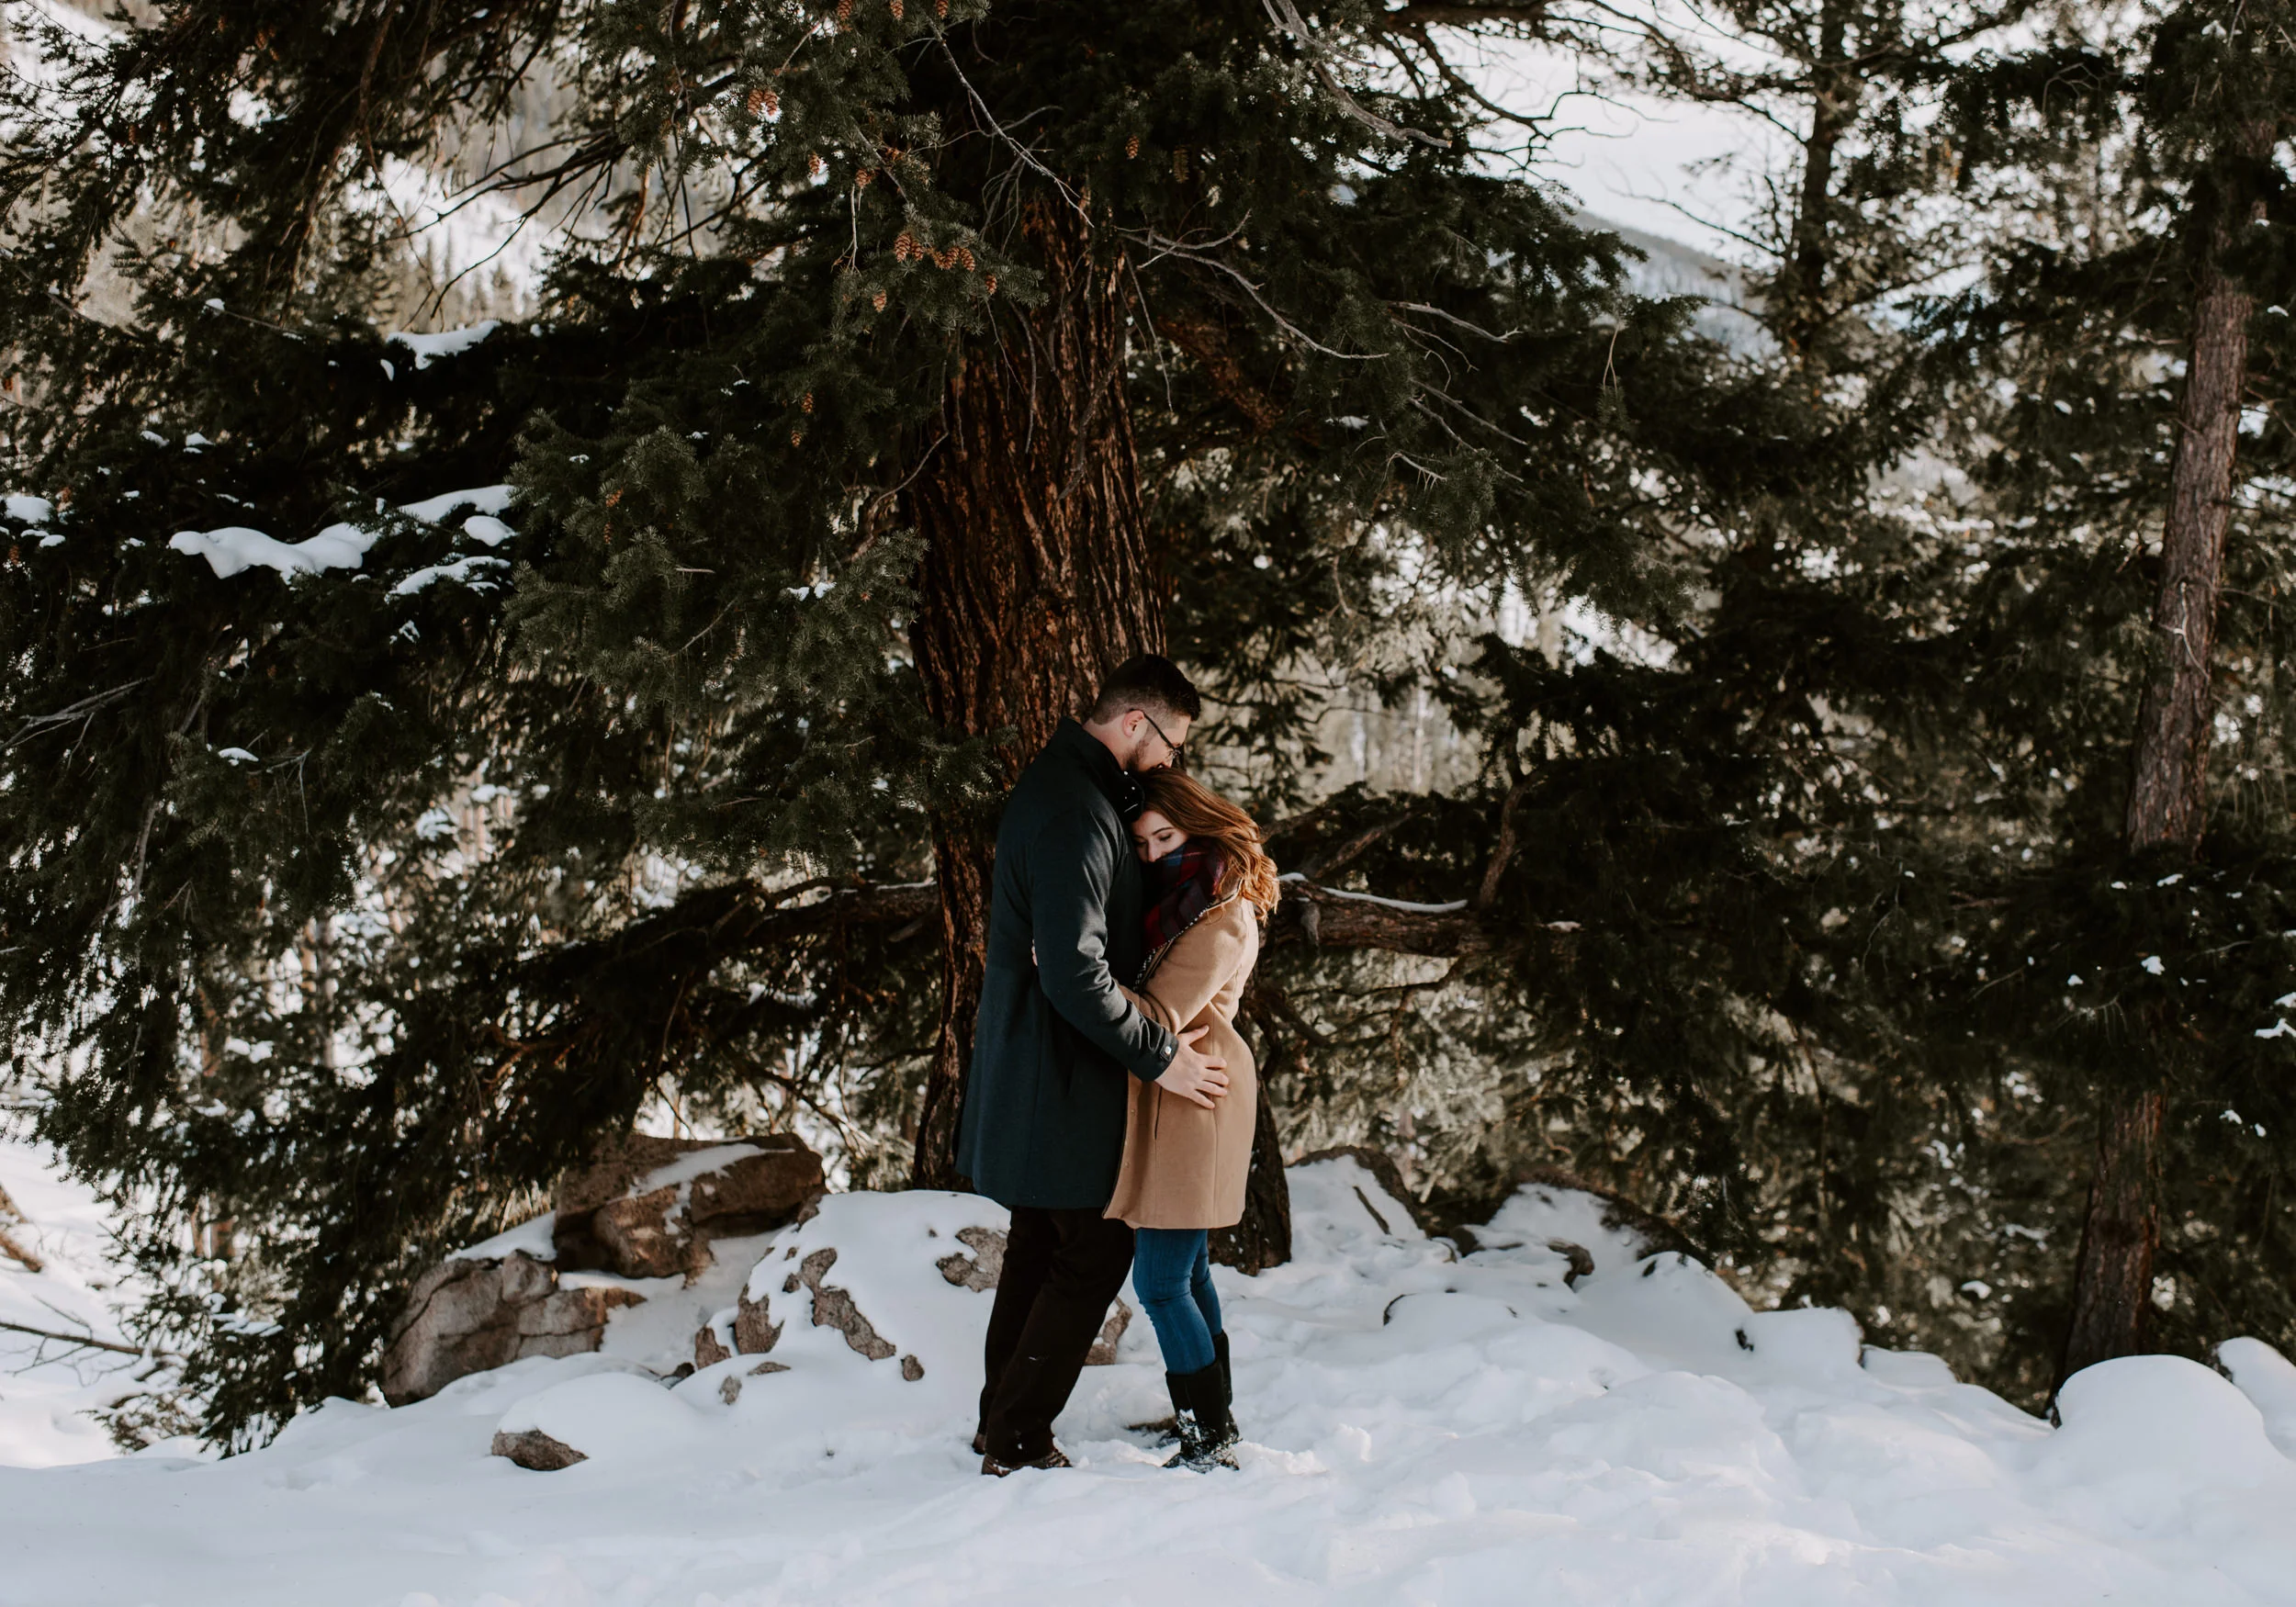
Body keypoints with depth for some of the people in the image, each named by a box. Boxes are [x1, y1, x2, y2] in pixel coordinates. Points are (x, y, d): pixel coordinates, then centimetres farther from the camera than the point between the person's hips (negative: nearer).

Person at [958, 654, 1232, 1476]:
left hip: (1035, 1067, 11)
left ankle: (1003, 1420, 28)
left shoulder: (1071, 785, 12)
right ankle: (1017, 1439, 3)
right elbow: (1074, 974, -28)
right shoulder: (1073, 813, -23)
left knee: (1041, 1244, 18)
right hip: (1061, 1073, -11)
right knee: (1096, 1252, -3)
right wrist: (1158, 1054, -20)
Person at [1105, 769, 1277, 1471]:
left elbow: (1158, 1018, -23)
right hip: (1175, 1099, 10)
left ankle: (1209, 1443, -1)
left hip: (1191, 1098, -10)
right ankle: (1214, 1419, 28)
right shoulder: (1172, 893, 13)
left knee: (1160, 1282, -9)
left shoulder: (1221, 918, -17)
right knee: (1186, 1272, 17)